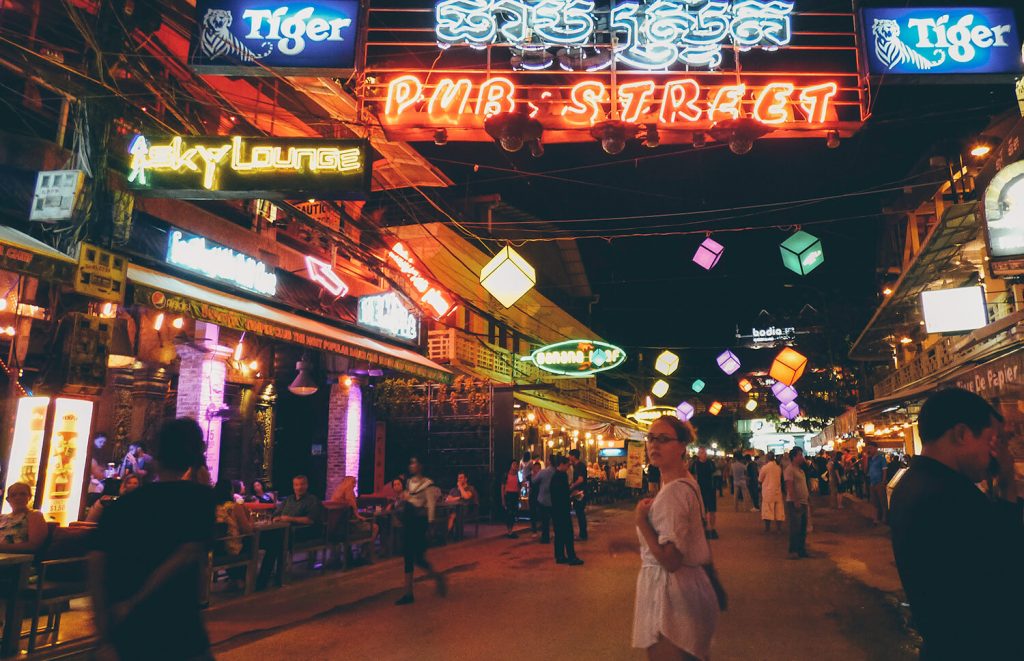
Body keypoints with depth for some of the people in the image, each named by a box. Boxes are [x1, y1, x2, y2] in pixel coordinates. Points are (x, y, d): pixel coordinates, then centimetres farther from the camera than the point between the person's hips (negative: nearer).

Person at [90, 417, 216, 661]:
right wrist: (134, 603, -12)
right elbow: (189, 554, -19)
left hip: (124, 625, 5)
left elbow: (97, 557, -3)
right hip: (174, 624, -5)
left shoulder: (123, 502, 6)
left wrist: (102, 614, -2)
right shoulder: (200, 496, -8)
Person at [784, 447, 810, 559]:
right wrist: (795, 501, -23)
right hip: (795, 503, -9)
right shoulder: (790, 470, -12)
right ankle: (793, 551, 0)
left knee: (803, 528, 12)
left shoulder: (801, 470, 17)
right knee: (795, 528, -6)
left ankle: (801, 550, 20)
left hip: (803, 502, 9)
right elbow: (790, 487, -19)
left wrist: (808, 500, 18)